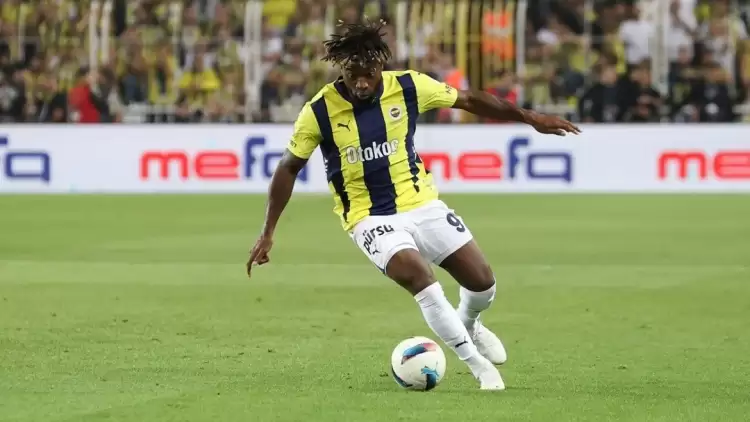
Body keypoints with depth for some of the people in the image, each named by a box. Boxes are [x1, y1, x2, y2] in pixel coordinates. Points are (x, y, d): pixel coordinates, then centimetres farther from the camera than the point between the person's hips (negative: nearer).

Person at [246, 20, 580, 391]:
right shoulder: (319, 111, -16)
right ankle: (478, 364, -14)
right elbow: (289, 168, -3)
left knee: (482, 281, 1)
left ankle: (468, 323, 39)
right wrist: (268, 233, -3)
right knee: (419, 276, -28)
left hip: (422, 204, 3)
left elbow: (469, 100, 4)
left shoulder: (408, 87, -10)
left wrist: (530, 118, 5)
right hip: (370, 218, -3)